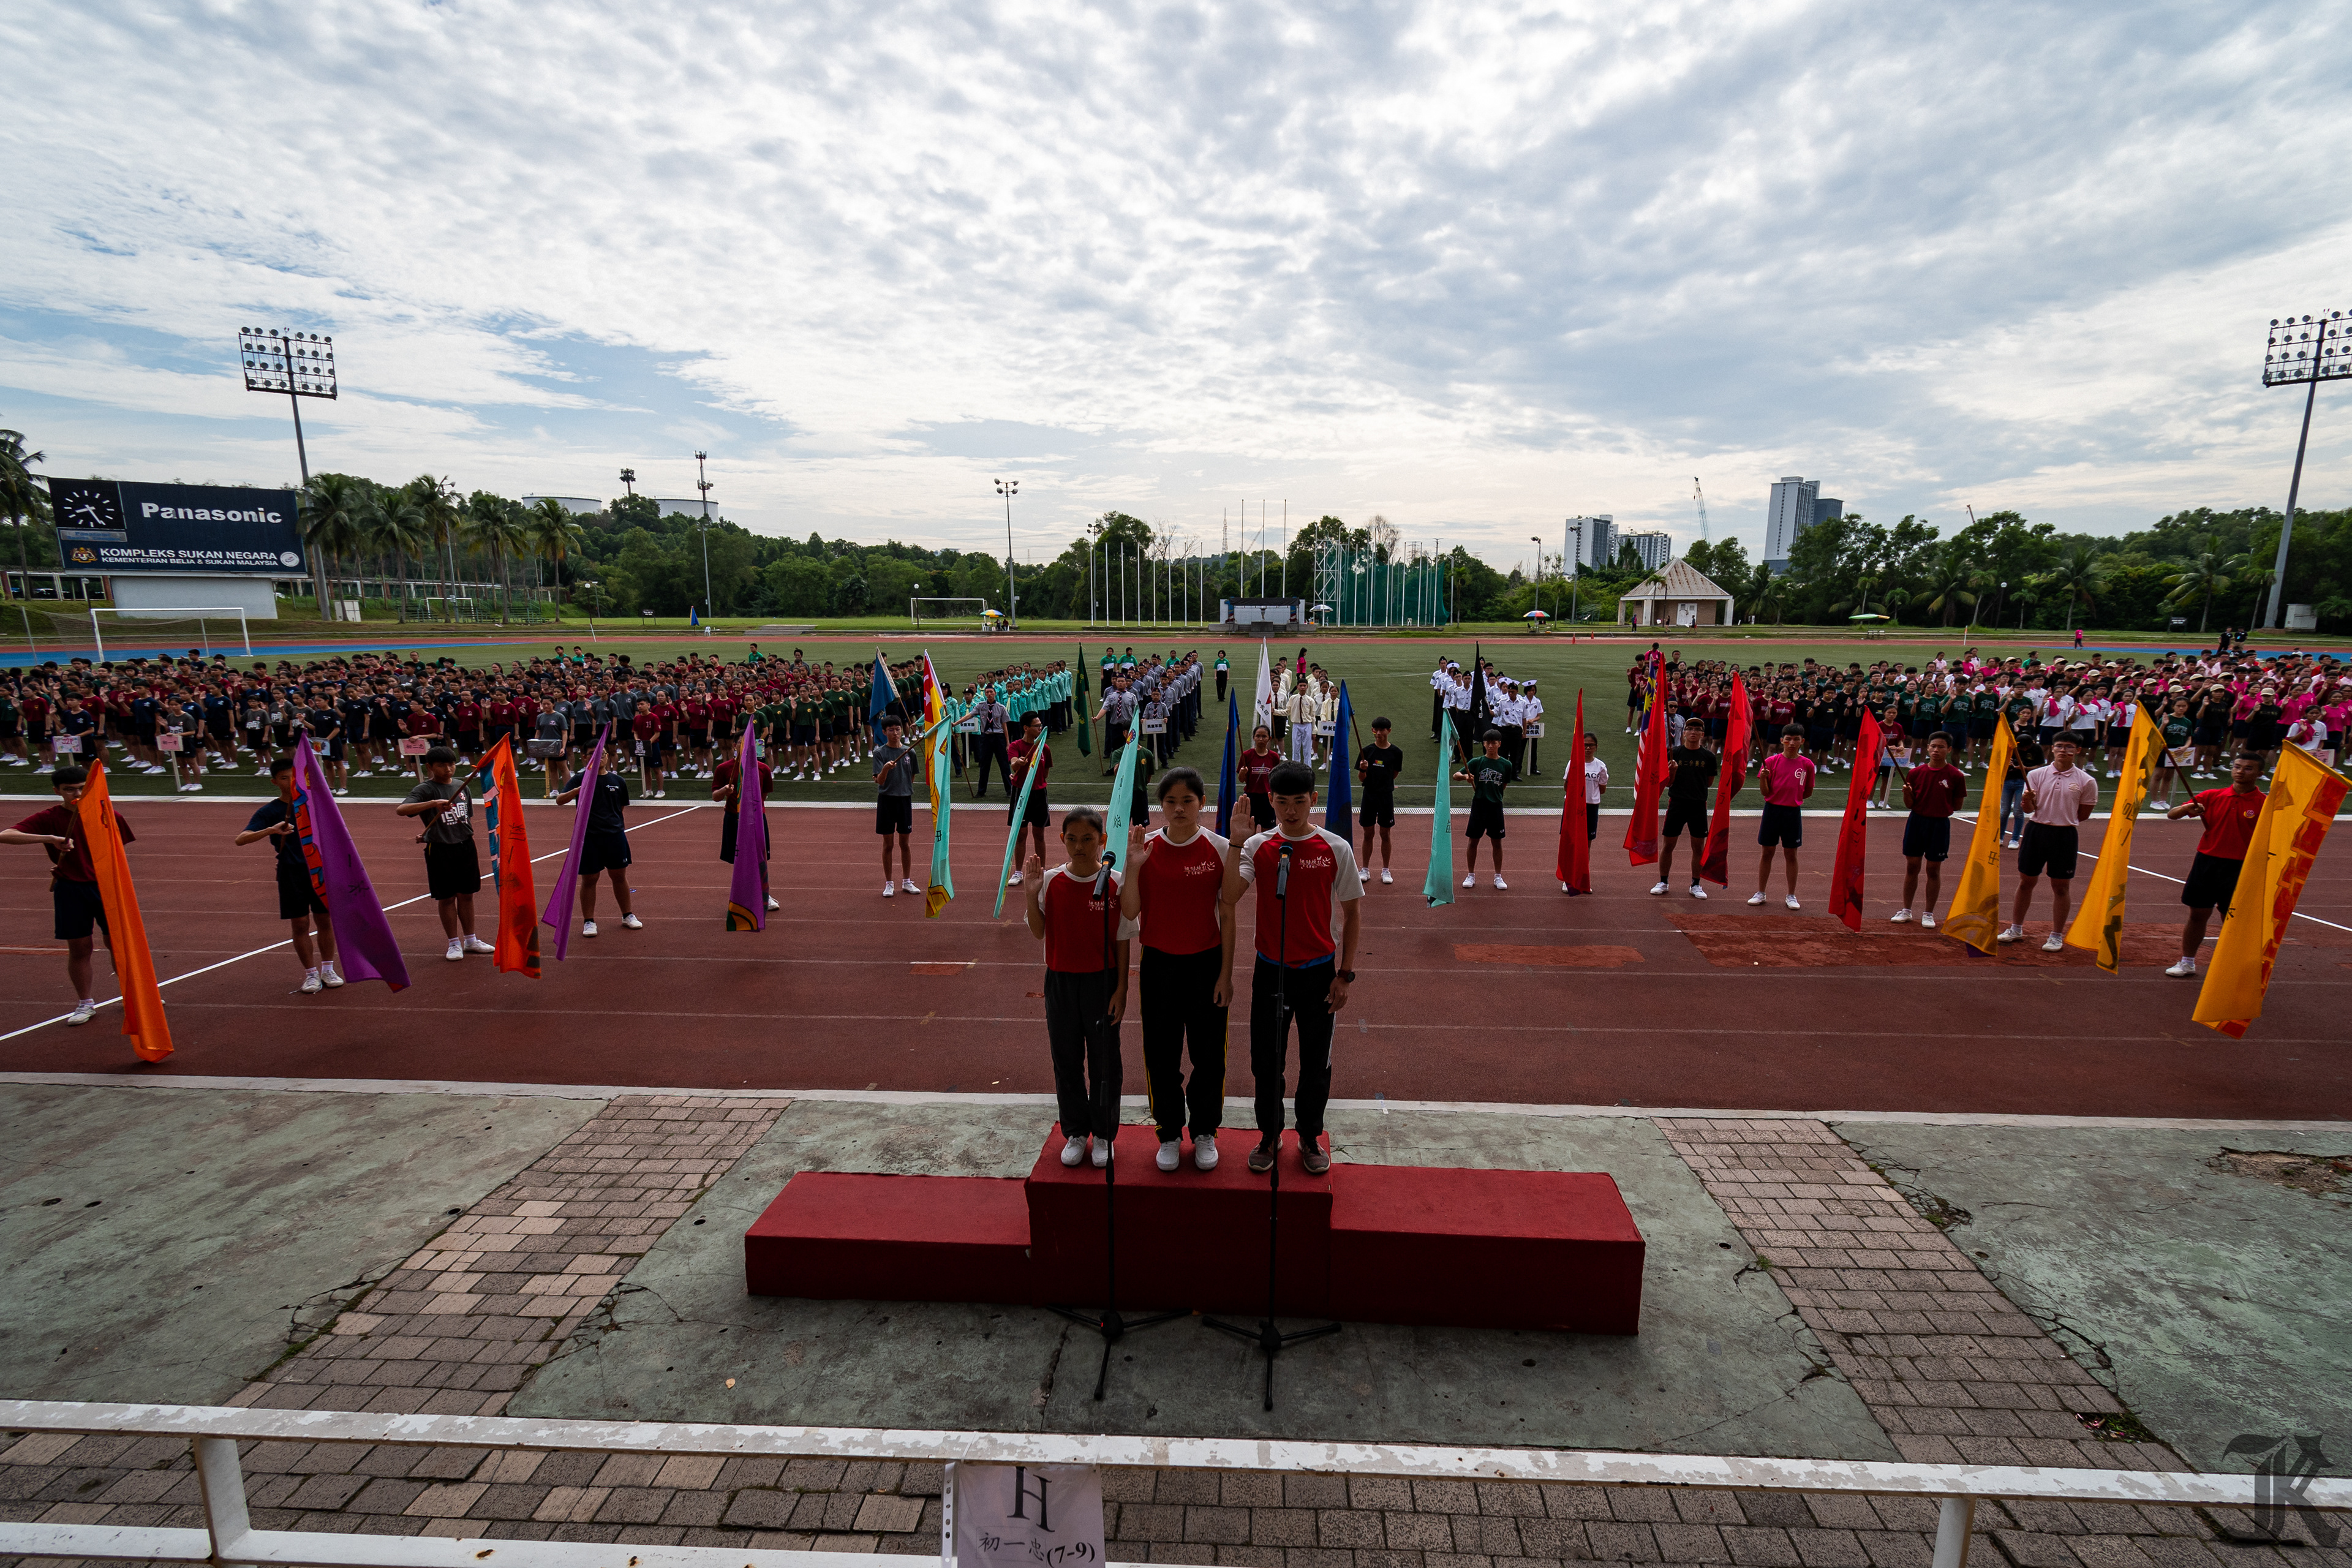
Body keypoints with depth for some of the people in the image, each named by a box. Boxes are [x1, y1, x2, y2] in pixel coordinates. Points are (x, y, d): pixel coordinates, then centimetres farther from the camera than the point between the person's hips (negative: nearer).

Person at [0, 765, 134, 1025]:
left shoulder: (110, 815, 1)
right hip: (71, 891, 0)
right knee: (79, 949, 5)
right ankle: (85, 1003, 19)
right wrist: (50, 839, -27)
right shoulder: (49, 818, -3)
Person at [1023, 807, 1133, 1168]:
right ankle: (1075, 1132, 32)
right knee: (1066, 1059, 13)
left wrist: (1121, 989, -6)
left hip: (1101, 982, -2)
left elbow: (1123, 941, -5)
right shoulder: (1050, 881, -4)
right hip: (1061, 980, 2)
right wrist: (1032, 893, -15)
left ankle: (1103, 1134, 29)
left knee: (1104, 1060, 9)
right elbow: (1038, 932, -2)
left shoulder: (1115, 884, -10)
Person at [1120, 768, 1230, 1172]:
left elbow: (1227, 915, -3)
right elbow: (1130, 912, -7)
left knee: (1208, 1052, 9)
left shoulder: (1220, 849, -8)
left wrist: (1226, 972, -5)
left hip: (1206, 962, -1)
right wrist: (1133, 866, -21)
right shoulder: (1145, 847, -5)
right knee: (1161, 1053, 10)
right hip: (1159, 963, 1)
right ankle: (1170, 1134, 30)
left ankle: (1205, 1132, 30)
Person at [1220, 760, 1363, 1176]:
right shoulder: (1257, 847, -6)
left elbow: (1352, 913, 0)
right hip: (1271, 970, 1)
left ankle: (1310, 1138, 34)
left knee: (1316, 1062, 12)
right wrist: (1235, 840, -25)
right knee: (1266, 1061, 11)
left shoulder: (1336, 849, -8)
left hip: (1318, 971, -1)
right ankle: (1269, 1136, 33)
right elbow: (1229, 897, -21)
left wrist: (1345, 974, -2)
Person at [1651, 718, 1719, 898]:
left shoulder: (1709, 757, 2)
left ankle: (1696, 885, 19)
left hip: (1698, 805, 1)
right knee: (1667, 845, 4)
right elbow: (1668, 783, 1)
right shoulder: (1674, 754, 0)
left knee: (1699, 847, 6)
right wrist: (1672, 770, -16)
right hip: (1676, 803, -1)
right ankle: (1663, 882, 17)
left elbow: (1709, 782, 11)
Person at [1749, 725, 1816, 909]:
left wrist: (1792, 797, 2)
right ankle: (1760, 893, 17)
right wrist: (1763, 778, -19)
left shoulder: (1807, 765, 0)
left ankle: (1791, 896, 18)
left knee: (1791, 855, 7)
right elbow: (1765, 793, -3)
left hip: (1793, 813, 0)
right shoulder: (1771, 762, -2)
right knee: (1767, 853, 7)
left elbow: (1808, 792, 12)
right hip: (1772, 810, 0)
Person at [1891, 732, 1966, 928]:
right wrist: (1907, 793, -15)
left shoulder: (1956, 776, -5)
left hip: (1939, 825, -2)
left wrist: (1941, 810, -8)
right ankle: (1906, 911, 18)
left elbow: (1957, 805, 3)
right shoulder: (1916, 773, 1)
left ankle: (1928, 914, 16)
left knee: (1934, 870, 5)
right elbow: (1910, 804, 2)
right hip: (1916, 822, 2)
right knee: (1912, 867, 7)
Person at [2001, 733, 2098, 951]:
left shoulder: (2086, 781, -2)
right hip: (2036, 830, 1)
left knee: (2061, 887, 5)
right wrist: (2027, 801, -19)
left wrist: (2064, 821, 3)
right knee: (2026, 882, 10)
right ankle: (2016, 929, 22)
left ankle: (2057, 937, 17)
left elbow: (2084, 815, 7)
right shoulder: (2036, 775, 1)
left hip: (2065, 836, -1)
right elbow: (2029, 810, -1)